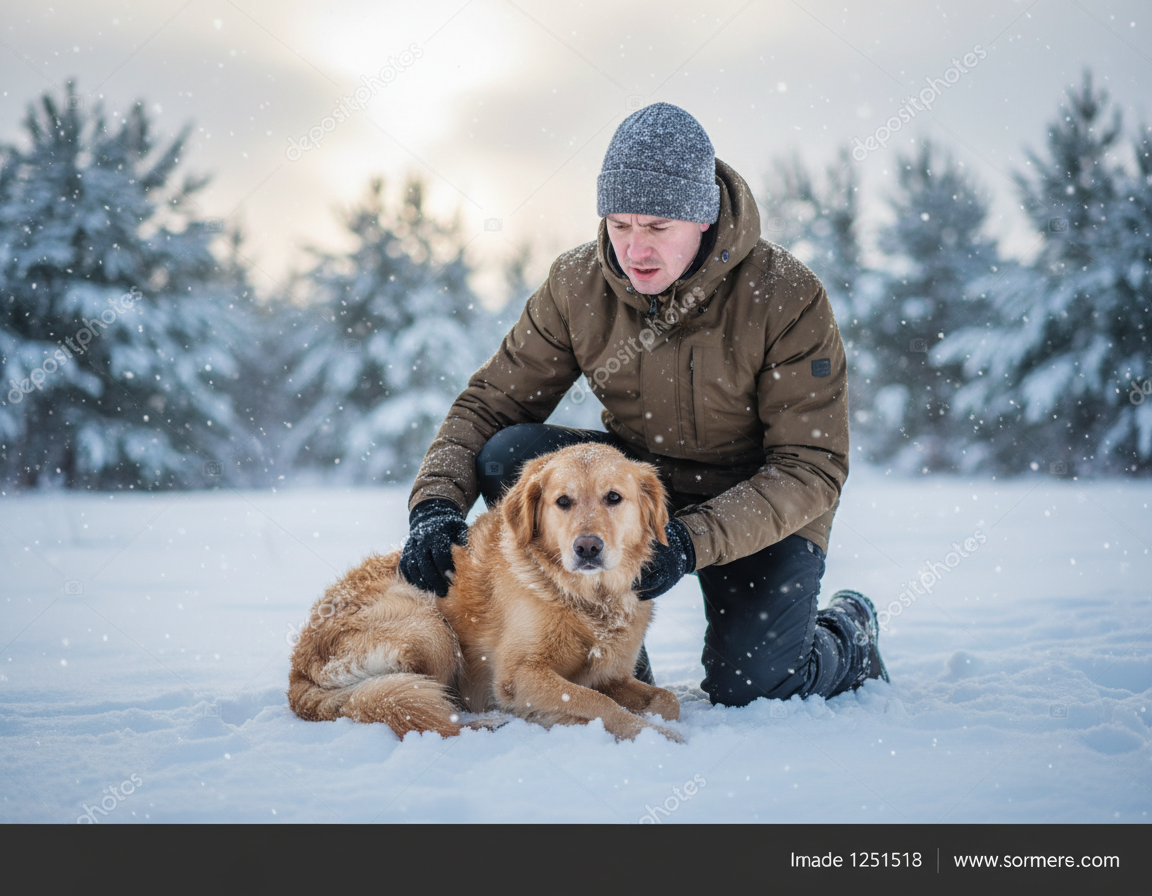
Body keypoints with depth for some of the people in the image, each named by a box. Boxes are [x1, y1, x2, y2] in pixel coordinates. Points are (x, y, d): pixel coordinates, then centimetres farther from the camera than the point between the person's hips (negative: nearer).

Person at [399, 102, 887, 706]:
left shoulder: (787, 297, -22)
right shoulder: (576, 285, -11)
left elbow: (811, 469, -22)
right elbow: (488, 403, -6)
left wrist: (693, 539, -35)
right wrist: (437, 502, -25)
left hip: (763, 511, -3)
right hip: (640, 479, 4)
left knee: (748, 688, -22)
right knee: (508, 454, -21)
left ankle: (848, 639, 16)